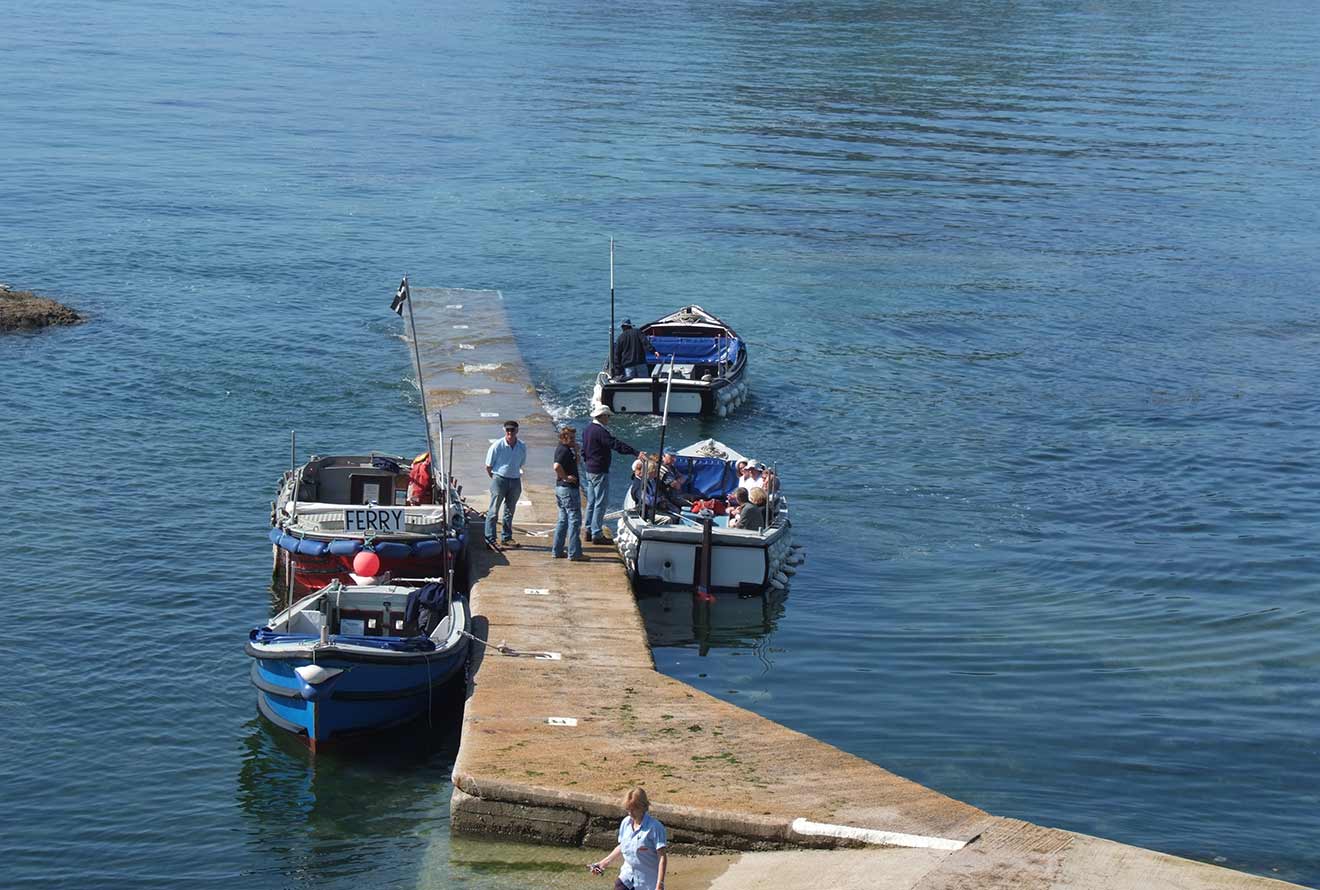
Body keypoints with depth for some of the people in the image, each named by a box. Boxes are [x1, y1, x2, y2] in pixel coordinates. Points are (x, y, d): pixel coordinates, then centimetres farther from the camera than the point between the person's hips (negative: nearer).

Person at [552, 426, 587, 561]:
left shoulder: (563, 449, 13)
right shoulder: (564, 450, -17)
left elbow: (575, 463, 25)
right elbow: (557, 466, -33)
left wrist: (575, 450, 9)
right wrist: (566, 477, -20)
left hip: (561, 488, 10)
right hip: (568, 489, -10)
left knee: (563, 520, 16)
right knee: (574, 520, -5)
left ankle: (557, 551, 19)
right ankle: (574, 553, -4)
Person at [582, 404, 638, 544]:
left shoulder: (588, 430, 11)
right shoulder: (600, 431, -19)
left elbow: (584, 451, 19)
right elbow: (616, 444, -28)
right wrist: (635, 452, -32)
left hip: (590, 470, 10)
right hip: (600, 472, -10)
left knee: (591, 501, 16)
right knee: (600, 502, -6)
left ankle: (589, 530, 22)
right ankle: (597, 534, -5)